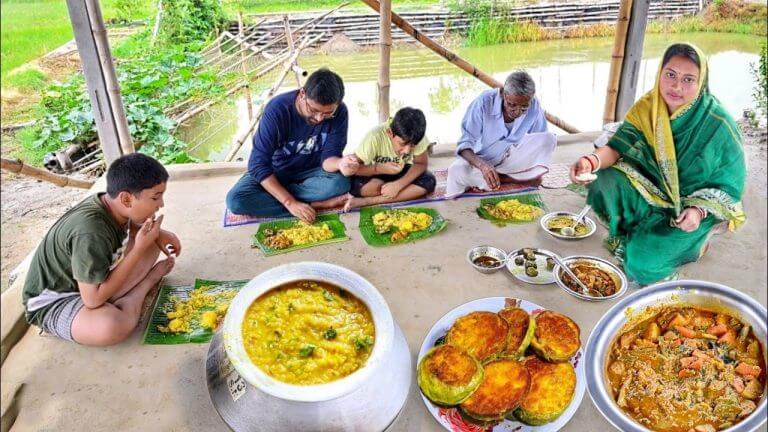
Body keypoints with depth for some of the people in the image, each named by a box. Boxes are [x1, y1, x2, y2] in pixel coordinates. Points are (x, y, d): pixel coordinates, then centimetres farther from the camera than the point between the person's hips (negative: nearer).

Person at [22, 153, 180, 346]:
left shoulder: (109, 203, -13)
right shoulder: (90, 233, -36)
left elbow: (129, 225, 13)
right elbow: (93, 299, -32)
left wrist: (158, 234, -9)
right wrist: (139, 248, -31)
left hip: (93, 282, 7)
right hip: (52, 303, -7)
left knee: (151, 243, 0)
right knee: (112, 326, -37)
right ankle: (147, 281, -9)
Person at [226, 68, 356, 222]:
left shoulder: (339, 112, -20)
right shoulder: (277, 109, -27)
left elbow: (328, 157, -20)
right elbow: (258, 163, -27)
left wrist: (340, 163, -46)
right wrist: (290, 202, -35)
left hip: (309, 172, 1)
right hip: (275, 172, -1)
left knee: (340, 182, -32)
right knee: (236, 200, -28)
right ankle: (315, 205, -23)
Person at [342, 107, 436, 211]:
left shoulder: (417, 136, -25)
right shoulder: (375, 137, -31)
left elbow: (421, 164, -18)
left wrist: (398, 184, -31)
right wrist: (381, 168, -40)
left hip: (401, 173, 4)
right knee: (356, 184, -35)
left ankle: (367, 201, -27)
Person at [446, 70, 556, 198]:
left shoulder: (534, 106, -15)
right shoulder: (484, 102, -23)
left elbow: (539, 144, -5)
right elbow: (465, 144, -23)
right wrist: (483, 165, -41)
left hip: (514, 158, 3)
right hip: (481, 160, -3)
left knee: (549, 139, -21)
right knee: (456, 171, -35)